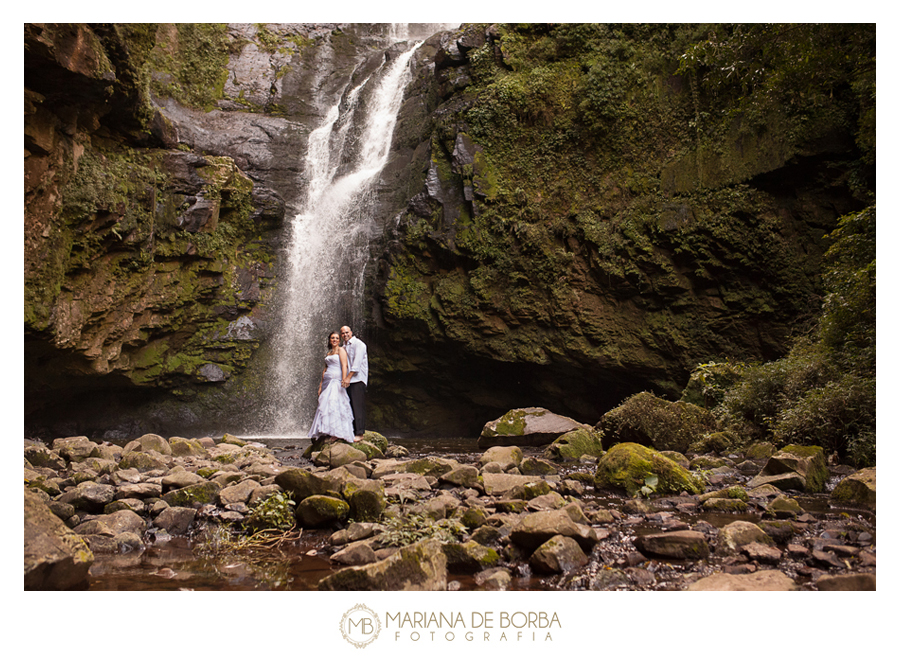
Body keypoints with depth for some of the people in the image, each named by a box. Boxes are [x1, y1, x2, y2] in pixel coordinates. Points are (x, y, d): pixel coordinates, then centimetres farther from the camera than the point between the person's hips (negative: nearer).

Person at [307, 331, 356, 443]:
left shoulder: (341, 350, 0)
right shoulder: (328, 353, 22)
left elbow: (344, 365, -11)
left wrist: (344, 380, -22)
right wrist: (321, 385, 17)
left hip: (336, 381, -8)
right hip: (327, 381, 8)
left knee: (334, 404, -17)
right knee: (325, 405, -1)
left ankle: (338, 434, -18)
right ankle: (328, 433, -2)